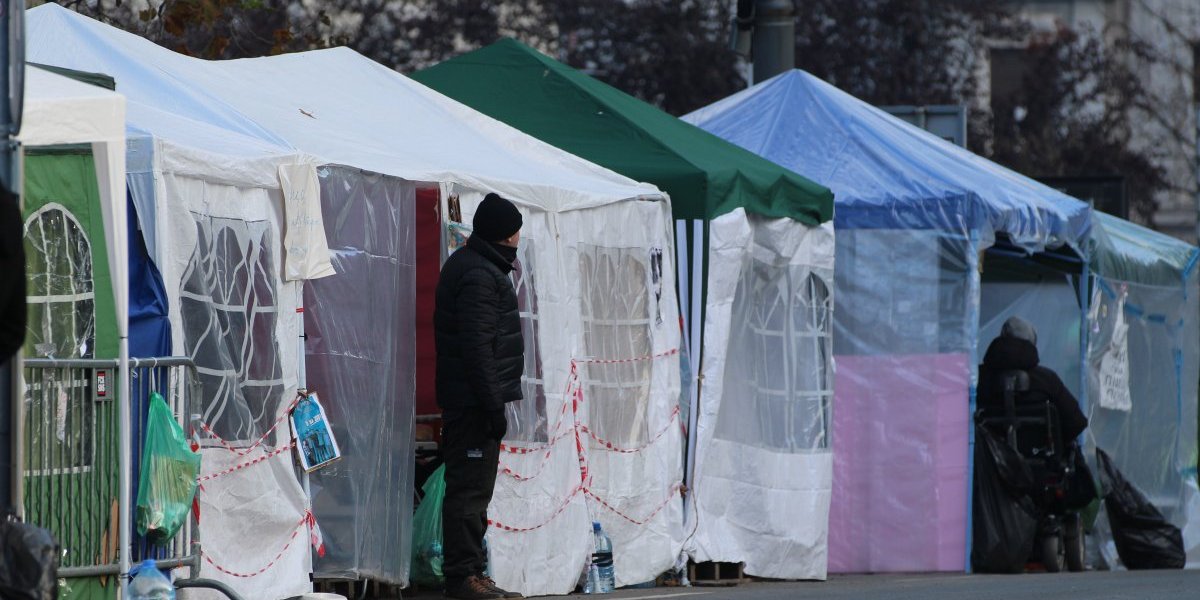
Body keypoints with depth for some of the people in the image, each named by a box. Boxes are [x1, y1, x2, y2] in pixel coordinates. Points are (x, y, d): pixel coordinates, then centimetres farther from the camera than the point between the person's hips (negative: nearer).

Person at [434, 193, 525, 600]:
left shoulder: (465, 265, 17)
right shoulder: (480, 276, -16)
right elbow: (477, 347, -22)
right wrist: (493, 405, -21)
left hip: (464, 401, 11)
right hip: (474, 399, -11)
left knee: (471, 489, 14)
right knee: (470, 487, -8)